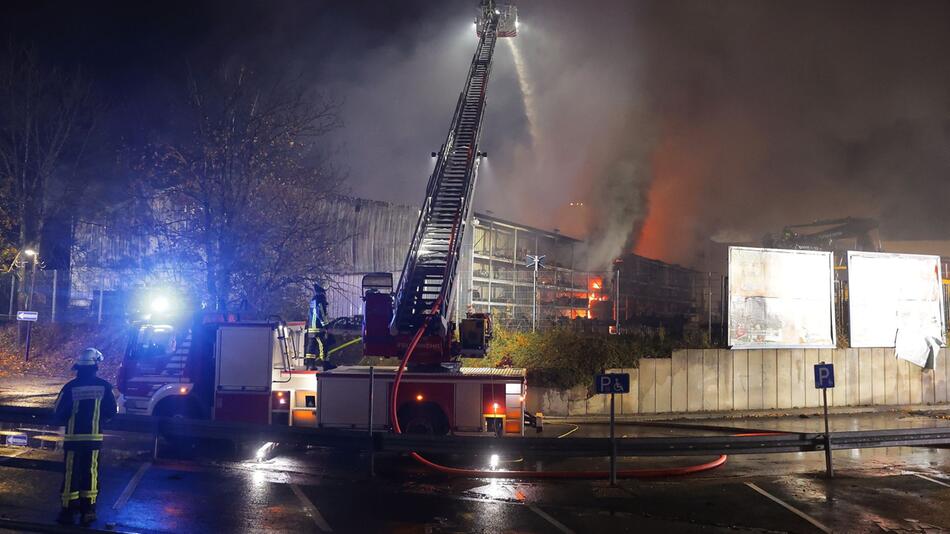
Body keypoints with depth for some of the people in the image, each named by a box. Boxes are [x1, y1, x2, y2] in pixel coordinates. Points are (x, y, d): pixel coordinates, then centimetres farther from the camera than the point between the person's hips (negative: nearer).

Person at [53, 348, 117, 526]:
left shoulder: (70, 387, -10)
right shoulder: (104, 386, -5)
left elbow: (60, 413, -6)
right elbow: (111, 413, 0)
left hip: (74, 436, -1)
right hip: (94, 436, 1)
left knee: (71, 473, 7)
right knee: (90, 472, 10)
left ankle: (68, 509, 8)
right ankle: (88, 509, 11)